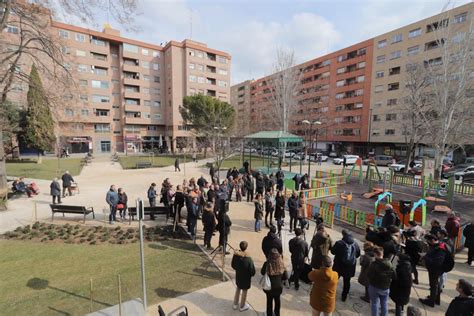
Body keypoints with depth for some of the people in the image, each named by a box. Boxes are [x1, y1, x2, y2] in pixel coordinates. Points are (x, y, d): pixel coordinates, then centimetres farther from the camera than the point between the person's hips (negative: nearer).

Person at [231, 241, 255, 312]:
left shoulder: (235, 255, -18)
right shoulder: (248, 258, -31)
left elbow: (233, 265, -2)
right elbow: (252, 270, -20)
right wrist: (251, 274, 2)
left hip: (238, 276, 4)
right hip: (246, 277, -4)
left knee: (238, 289, 27)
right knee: (244, 291, 18)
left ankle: (235, 304, 41)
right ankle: (242, 307, 37)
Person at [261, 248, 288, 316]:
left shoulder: (267, 264, -24)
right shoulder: (281, 264, -16)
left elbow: (262, 272, -5)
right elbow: (286, 277, -7)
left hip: (269, 287, -2)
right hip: (279, 286, 2)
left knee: (269, 301, 23)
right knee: (277, 300, 28)